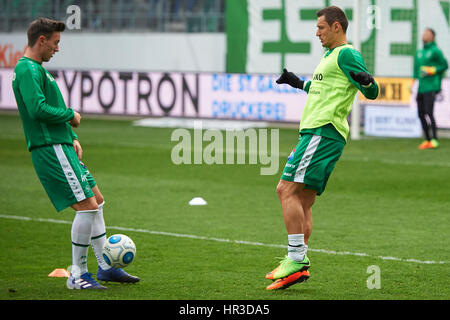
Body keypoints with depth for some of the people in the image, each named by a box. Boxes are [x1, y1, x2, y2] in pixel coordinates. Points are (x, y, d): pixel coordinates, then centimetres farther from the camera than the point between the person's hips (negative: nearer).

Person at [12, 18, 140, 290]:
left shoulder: (37, 69, 20)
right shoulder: (28, 70, -14)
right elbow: (37, 109, -27)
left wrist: (71, 138, 16)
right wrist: (70, 115, -13)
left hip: (61, 147, 11)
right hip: (50, 149, -11)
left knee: (97, 200, 14)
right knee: (87, 206, -12)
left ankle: (105, 267, 21)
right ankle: (78, 275, -4)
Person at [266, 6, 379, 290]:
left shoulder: (346, 54, -8)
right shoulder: (331, 56, 23)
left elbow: (372, 93, -16)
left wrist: (366, 81, -37)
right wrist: (300, 84, 48)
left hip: (324, 132, -10)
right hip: (315, 131, 10)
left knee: (287, 189, -17)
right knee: (303, 202, 8)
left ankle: (297, 259, -20)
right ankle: (299, 265, 7)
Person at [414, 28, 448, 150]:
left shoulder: (435, 51, -4)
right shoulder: (419, 52, 17)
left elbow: (445, 65, -3)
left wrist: (431, 71, -12)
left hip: (430, 88, -7)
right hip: (420, 88, 7)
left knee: (429, 113, -15)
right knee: (421, 114, 4)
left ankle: (434, 140, -15)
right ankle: (427, 140, 11)